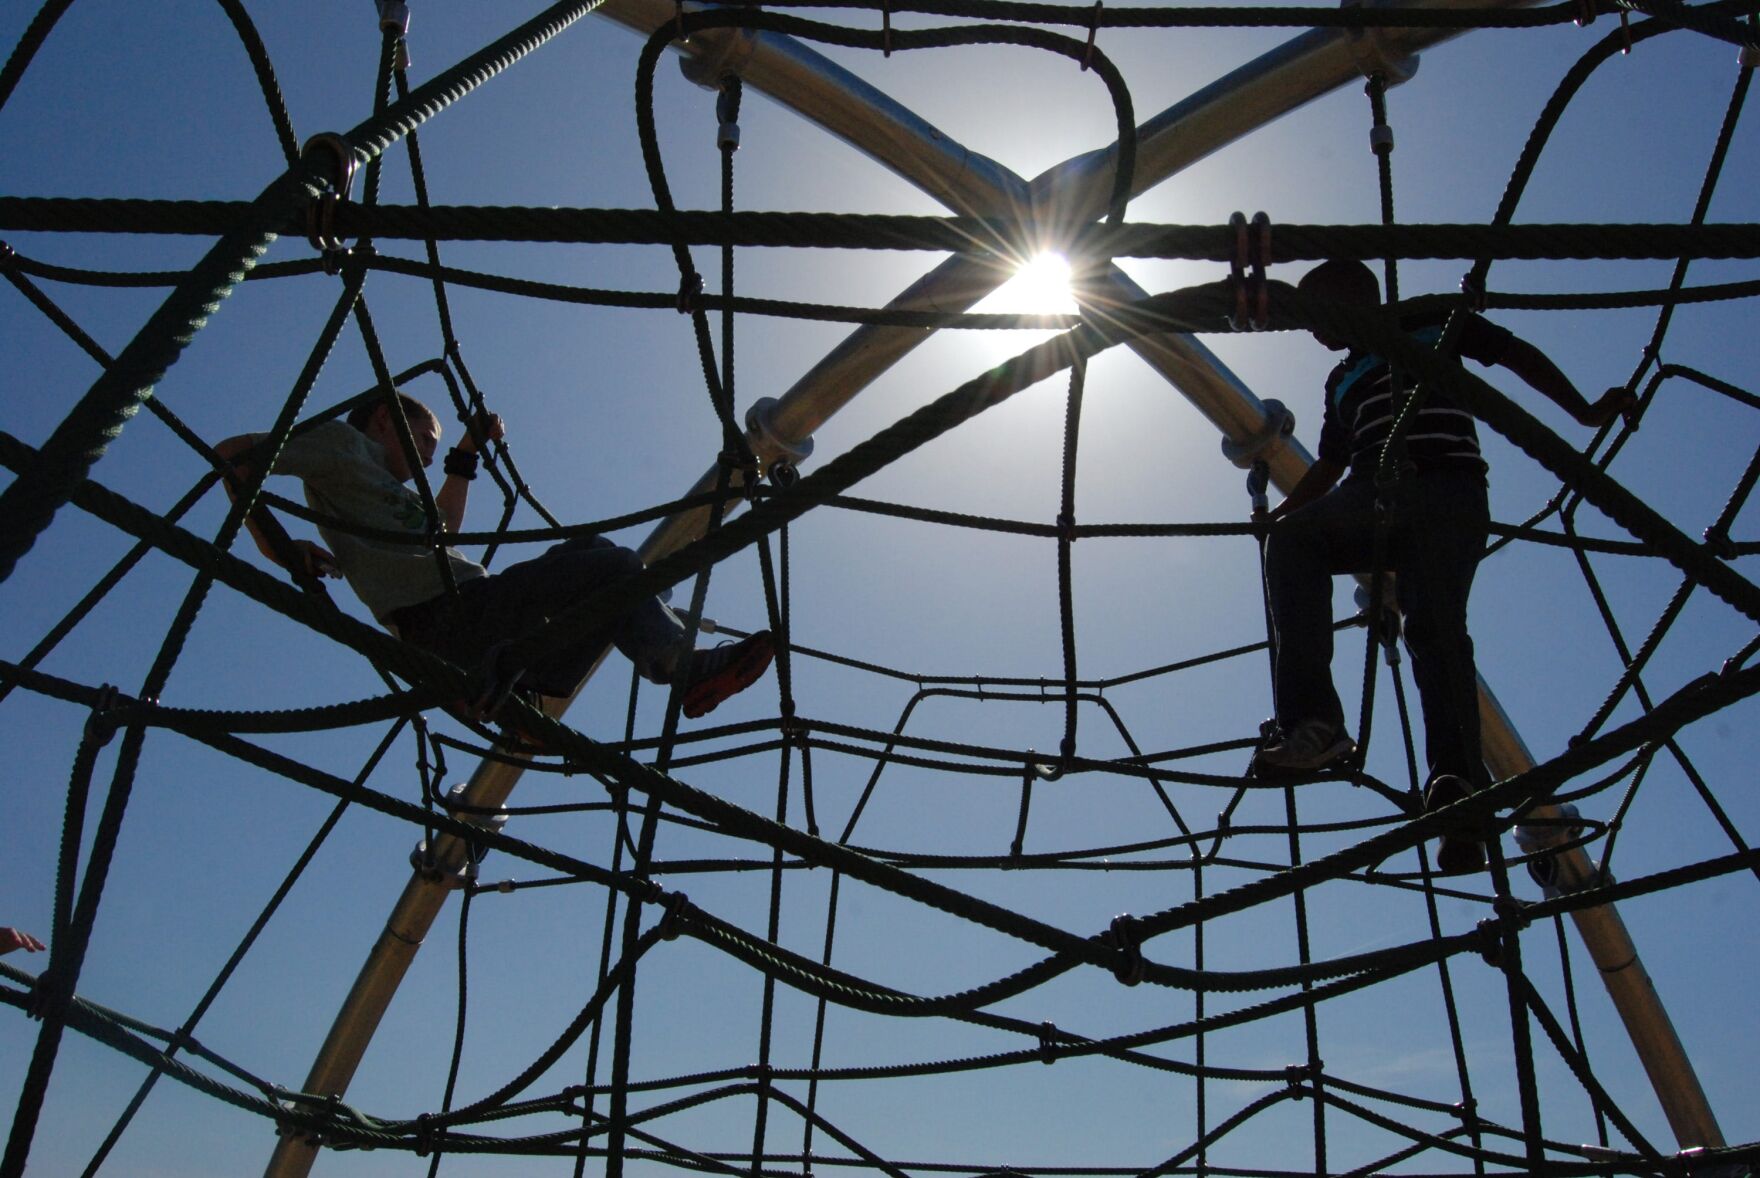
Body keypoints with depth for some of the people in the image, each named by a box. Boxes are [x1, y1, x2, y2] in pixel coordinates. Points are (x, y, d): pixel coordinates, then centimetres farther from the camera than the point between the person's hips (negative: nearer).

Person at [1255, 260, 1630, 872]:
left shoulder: (1432, 322, 22)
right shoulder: (1343, 378, 36)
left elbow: (1519, 355, 19)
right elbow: (1329, 465, 40)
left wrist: (1584, 412, 11)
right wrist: (1280, 513, 28)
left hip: (1447, 491, -5)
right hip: (1371, 500, 5)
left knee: (1434, 626, -25)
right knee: (1292, 538, -24)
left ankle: (1457, 784, -36)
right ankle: (1314, 723, -37)